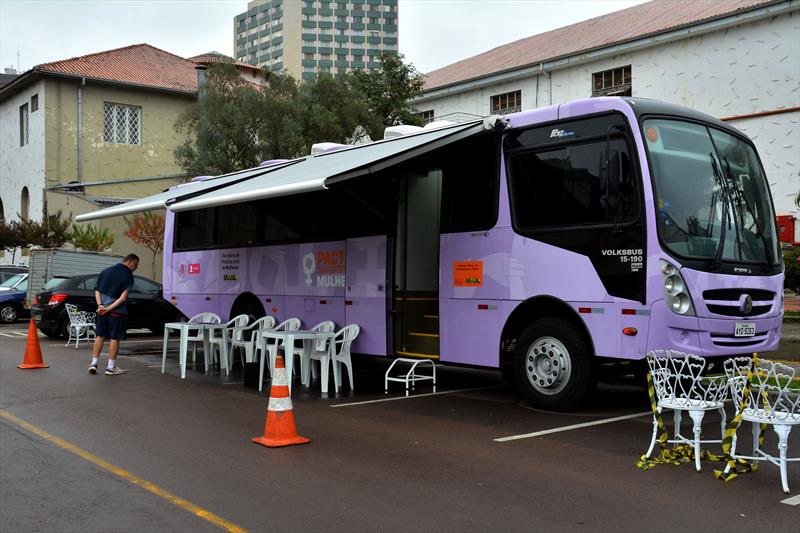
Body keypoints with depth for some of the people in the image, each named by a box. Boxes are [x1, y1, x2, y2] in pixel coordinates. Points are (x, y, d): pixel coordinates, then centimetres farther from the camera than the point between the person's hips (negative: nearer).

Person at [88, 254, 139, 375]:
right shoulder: (128, 274, -7)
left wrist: (100, 305, -5)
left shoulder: (106, 271, 13)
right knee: (114, 338, 2)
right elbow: (123, 297, -17)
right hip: (117, 311, -6)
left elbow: (97, 291, 7)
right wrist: (109, 308, -15)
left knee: (99, 336, 13)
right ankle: (111, 367, 5)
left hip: (102, 310, 6)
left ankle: (94, 364, 14)